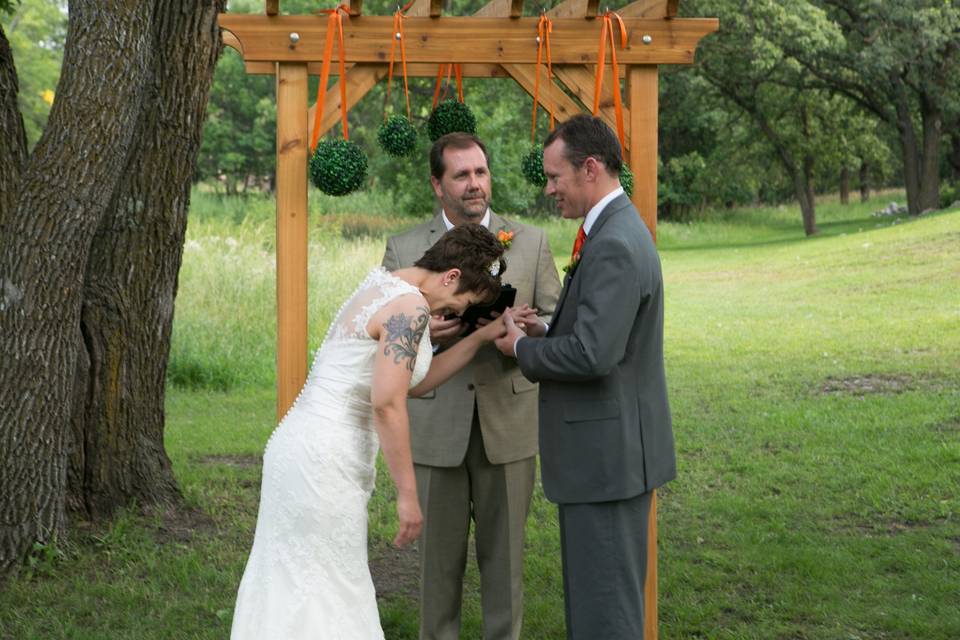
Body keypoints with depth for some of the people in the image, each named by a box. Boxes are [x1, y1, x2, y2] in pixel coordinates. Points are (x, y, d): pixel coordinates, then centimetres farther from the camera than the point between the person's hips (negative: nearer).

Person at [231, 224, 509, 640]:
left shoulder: (381, 287, 15)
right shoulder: (410, 306, -15)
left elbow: (413, 383, 21)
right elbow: (387, 405, -22)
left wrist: (481, 336, 20)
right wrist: (407, 493, -17)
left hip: (298, 446, 10)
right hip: (325, 462, -10)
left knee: (290, 585, 15)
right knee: (330, 595, 0)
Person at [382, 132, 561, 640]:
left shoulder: (530, 243, 5)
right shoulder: (403, 250, 3)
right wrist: (421, 335, -19)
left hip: (508, 423, 0)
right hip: (435, 427, 0)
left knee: (504, 554, 7)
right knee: (439, 555, 8)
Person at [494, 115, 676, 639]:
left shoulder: (614, 246, -20)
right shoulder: (618, 231, 13)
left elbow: (593, 355, -27)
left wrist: (523, 348, -11)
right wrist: (546, 333, 6)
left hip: (607, 452, -10)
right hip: (609, 446, 10)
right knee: (593, 591, 18)